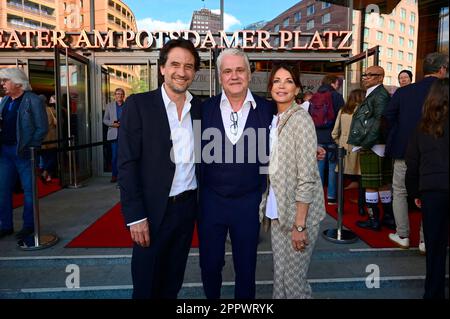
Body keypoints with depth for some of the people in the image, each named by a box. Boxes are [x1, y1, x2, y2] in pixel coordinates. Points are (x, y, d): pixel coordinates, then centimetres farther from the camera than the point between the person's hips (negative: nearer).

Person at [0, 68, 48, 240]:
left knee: (28, 189, 4)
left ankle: (29, 225, 16)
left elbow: (42, 128, -10)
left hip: (24, 152, -7)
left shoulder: (33, 100, -7)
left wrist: (29, 147, -15)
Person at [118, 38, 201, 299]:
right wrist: (136, 216, -15)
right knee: (147, 284, 12)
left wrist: (201, 205, 4)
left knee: (174, 281, 20)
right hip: (153, 210, -4)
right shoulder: (139, 105, -8)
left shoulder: (199, 108, 5)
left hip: (188, 207, 4)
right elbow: (127, 164, -11)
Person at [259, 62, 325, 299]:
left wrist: (299, 225, -18)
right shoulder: (274, 119, 8)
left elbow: (306, 176, -18)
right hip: (277, 210, 6)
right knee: (279, 274, 16)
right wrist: (268, 206, 7)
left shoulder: (300, 119, -14)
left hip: (298, 211, -6)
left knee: (293, 279, 6)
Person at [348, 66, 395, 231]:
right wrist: (362, 143, 12)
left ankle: (373, 220, 7)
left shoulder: (380, 95, -12)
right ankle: (388, 217, 24)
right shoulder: (372, 95, 17)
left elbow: (379, 123, -20)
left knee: (370, 185, -2)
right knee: (384, 184, 14)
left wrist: (364, 144, -18)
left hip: (372, 148, -10)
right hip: (375, 147, 10)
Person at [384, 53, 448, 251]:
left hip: (404, 151, 1)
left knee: (400, 192, 16)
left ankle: (402, 236, 22)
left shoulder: (403, 91, -5)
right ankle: (426, 241, 20)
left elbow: (388, 117, -3)